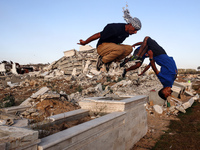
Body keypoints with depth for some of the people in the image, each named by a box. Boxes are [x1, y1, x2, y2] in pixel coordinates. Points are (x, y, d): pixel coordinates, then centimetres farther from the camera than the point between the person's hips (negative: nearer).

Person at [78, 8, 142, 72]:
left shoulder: (127, 31, 1)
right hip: (102, 47, -9)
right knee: (121, 49, -34)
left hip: (112, 46, 9)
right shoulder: (116, 28, -26)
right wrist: (84, 42, -13)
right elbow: (98, 35, -20)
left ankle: (109, 61, -5)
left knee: (129, 48, -10)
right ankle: (102, 60, -12)